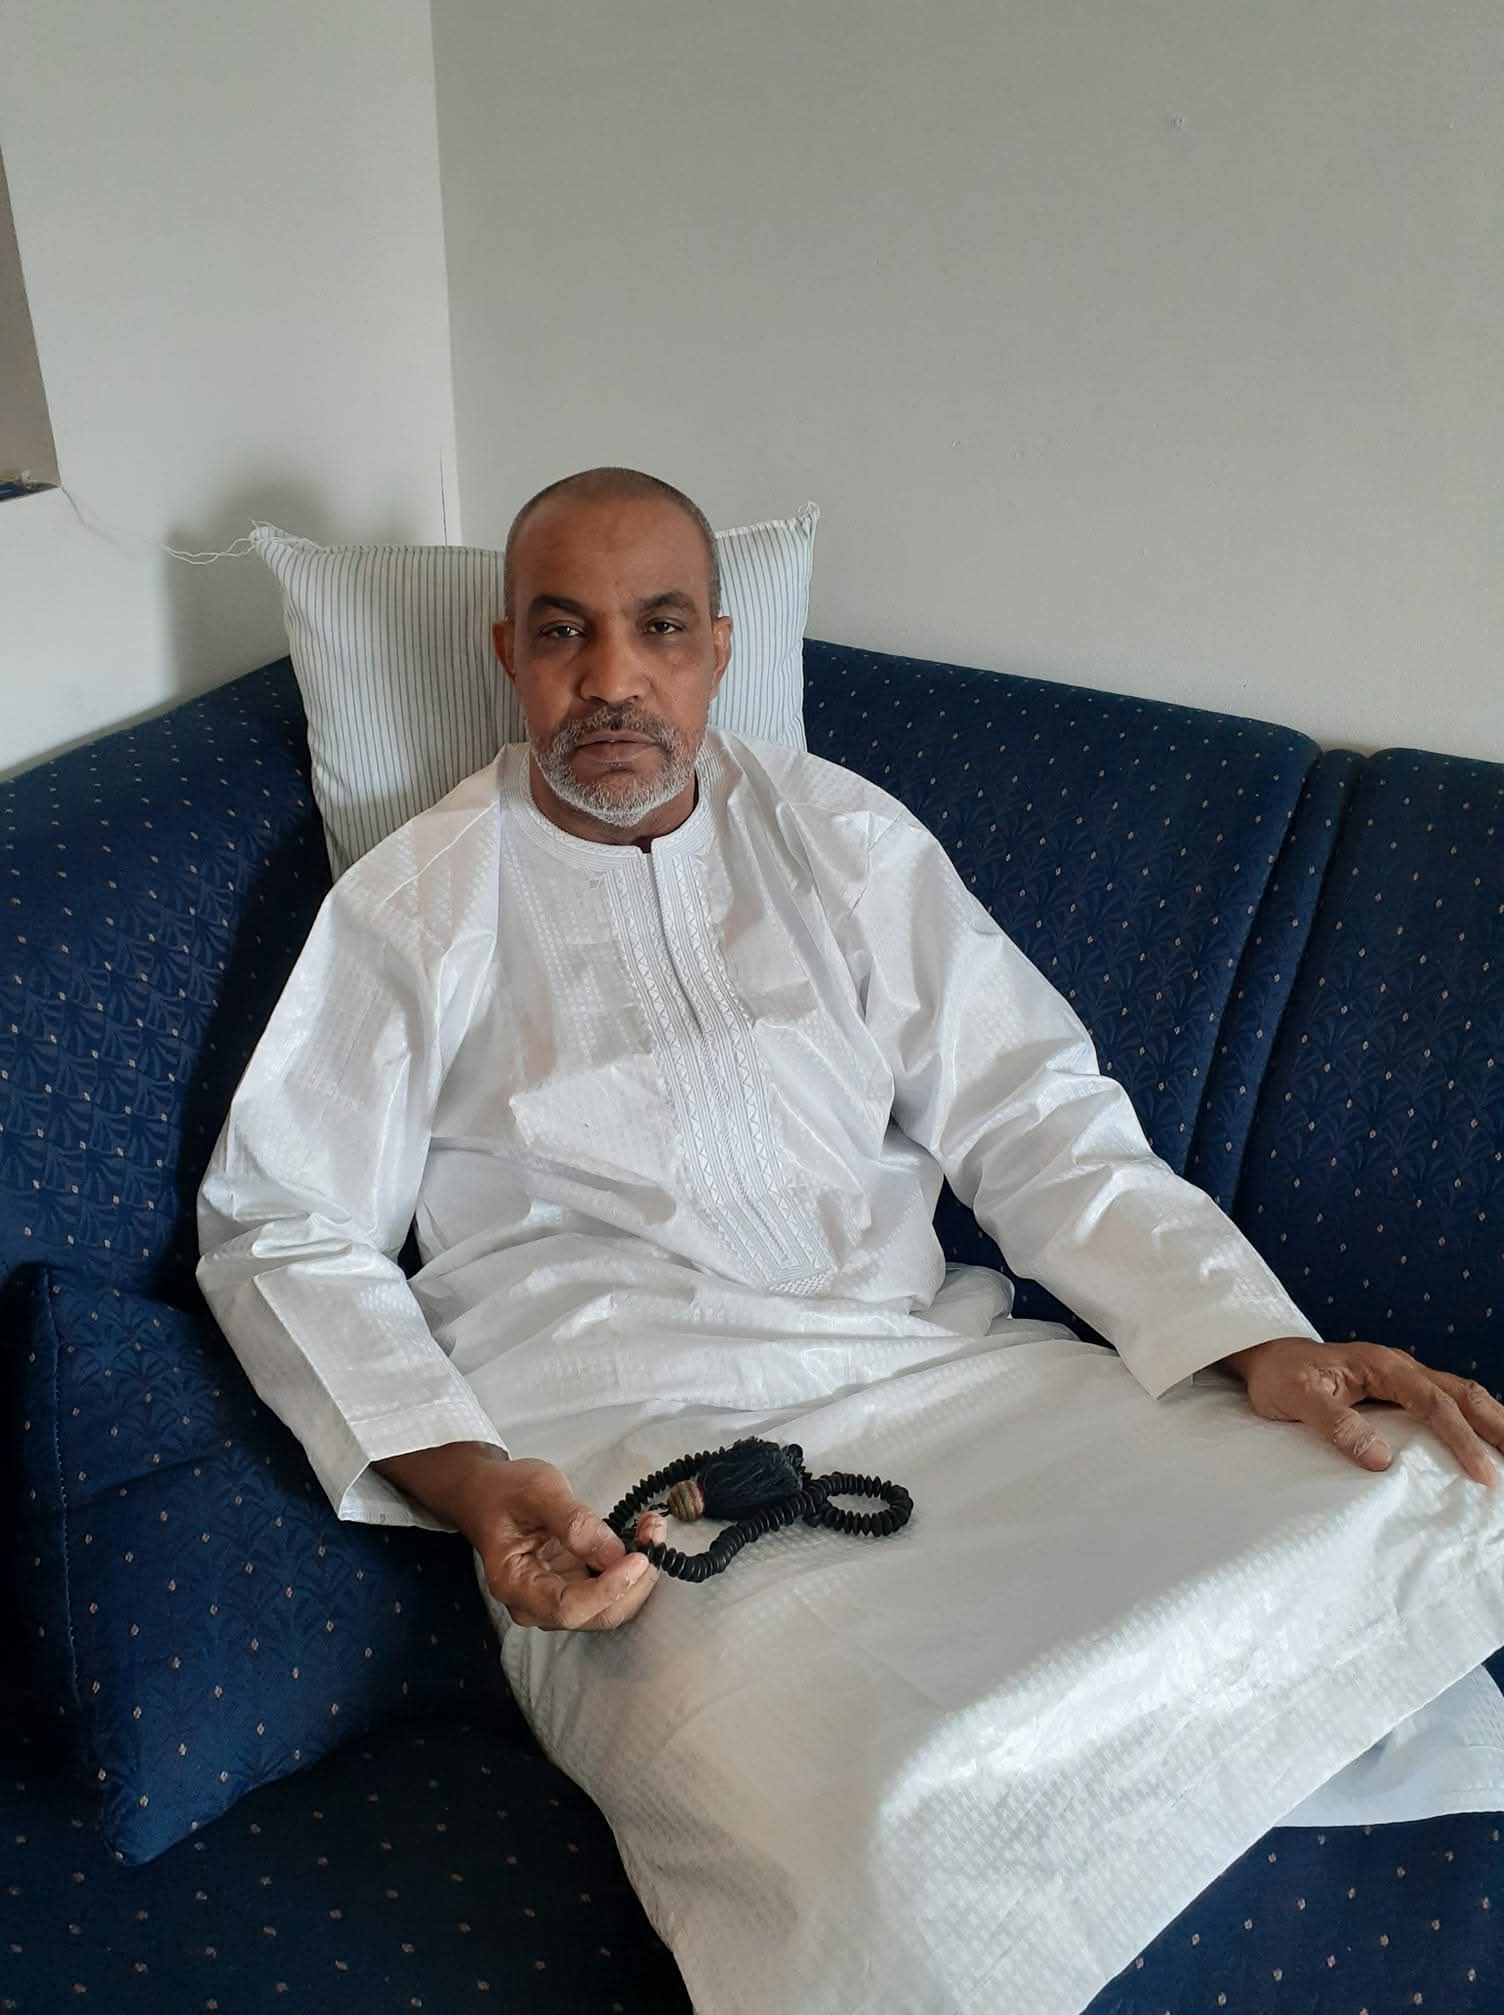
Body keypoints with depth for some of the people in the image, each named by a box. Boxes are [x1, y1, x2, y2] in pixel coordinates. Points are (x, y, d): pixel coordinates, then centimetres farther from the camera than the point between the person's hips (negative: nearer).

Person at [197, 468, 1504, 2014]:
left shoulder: (844, 837, 12)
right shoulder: (418, 904, 4)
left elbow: (1032, 1119, 8)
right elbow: (282, 1228, 4)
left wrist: (1263, 1342, -7)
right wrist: (457, 1477, -13)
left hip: (929, 1364, 4)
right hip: (617, 1452, -3)